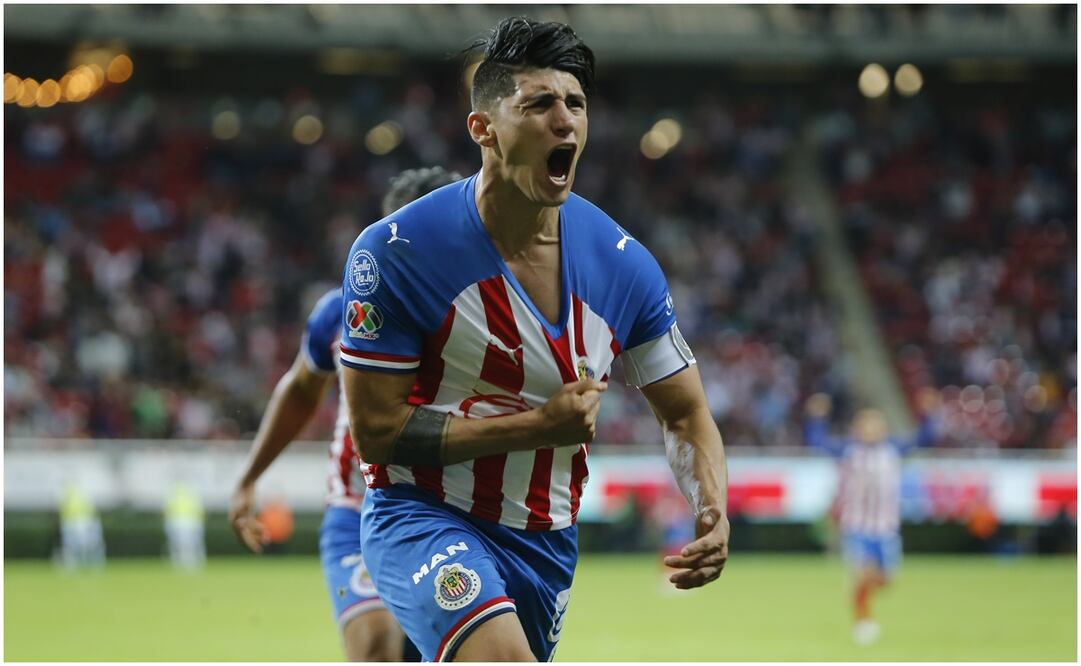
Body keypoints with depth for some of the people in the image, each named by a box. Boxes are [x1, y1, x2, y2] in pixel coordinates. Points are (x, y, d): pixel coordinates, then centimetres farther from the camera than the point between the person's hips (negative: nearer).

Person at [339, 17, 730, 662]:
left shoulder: (623, 264, -4)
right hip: (423, 516, -5)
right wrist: (540, 425, -20)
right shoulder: (396, 252, -15)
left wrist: (712, 513, -15)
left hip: (548, 538, 5)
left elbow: (686, 414, 6)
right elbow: (376, 430, -14)